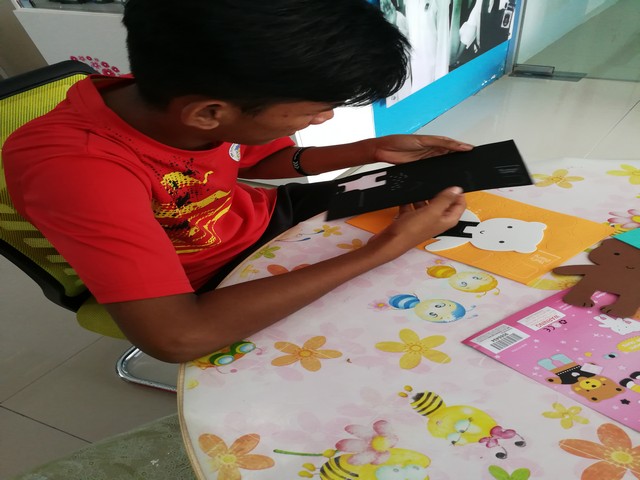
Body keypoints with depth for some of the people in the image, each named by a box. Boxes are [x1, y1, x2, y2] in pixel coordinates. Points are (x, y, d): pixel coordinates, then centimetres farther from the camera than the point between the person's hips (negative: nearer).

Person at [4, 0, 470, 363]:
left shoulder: (225, 92, -20)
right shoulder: (71, 167, -37)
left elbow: (261, 160, 2)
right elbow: (176, 336, -44)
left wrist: (372, 151, -11)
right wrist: (385, 249, -39)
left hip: (264, 214, 5)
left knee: (405, 199, 9)